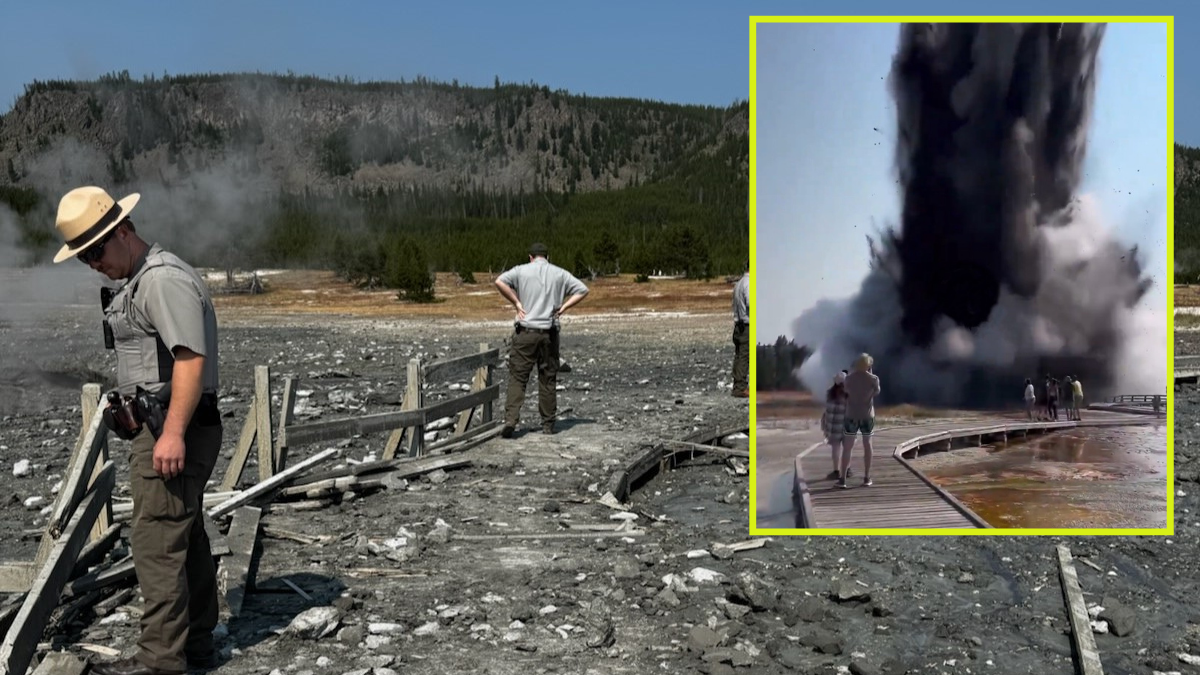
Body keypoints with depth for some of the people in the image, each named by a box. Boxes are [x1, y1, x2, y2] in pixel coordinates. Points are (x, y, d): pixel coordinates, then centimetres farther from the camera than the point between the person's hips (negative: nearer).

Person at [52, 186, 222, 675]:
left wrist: (173, 433, -28)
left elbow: (191, 358, -23)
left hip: (170, 434, -11)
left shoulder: (165, 279, -14)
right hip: (159, 429, 11)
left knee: (157, 542, -6)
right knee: (186, 537, 14)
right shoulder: (136, 281, 20)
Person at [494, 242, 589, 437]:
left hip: (525, 332, -2)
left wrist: (517, 303, -5)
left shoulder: (522, 270, 4)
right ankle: (548, 424, 14)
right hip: (549, 333, 2)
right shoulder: (560, 274, 9)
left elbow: (500, 282, -11)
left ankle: (510, 419, -12)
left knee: (517, 377, 0)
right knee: (548, 379, 9)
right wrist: (564, 307, 2)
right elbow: (582, 290, 5)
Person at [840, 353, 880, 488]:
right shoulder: (873, 378, -8)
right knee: (867, 445, 14)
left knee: (847, 447, 4)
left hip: (851, 415, 0)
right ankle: (867, 478, 15)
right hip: (867, 416, 0)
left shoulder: (849, 378, -6)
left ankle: (843, 479, 1)